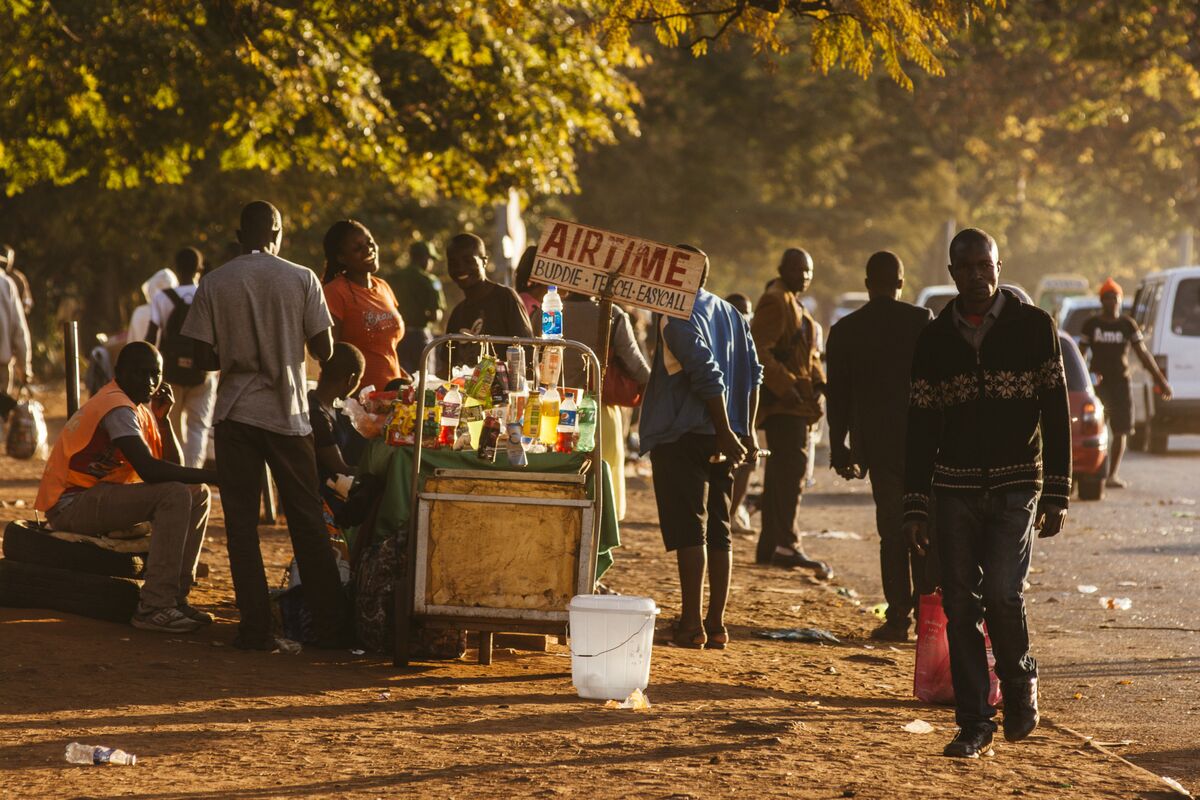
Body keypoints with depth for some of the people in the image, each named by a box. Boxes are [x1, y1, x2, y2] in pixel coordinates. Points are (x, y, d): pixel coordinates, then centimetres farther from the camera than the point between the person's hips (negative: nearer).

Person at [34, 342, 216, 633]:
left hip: (100, 497, 10)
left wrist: (163, 417, -3)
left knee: (198, 495, 7)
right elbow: (149, 469, -30)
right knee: (175, 495, -27)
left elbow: (174, 467, 9)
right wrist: (210, 475, -25)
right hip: (69, 506, -10)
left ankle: (175, 597, 3)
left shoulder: (140, 409, 14)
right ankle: (154, 608, -29)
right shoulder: (117, 407, -18)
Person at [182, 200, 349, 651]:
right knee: (308, 520, 8)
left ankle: (256, 628, 0)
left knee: (241, 522, 5)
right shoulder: (301, 280, -2)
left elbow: (205, 357, -3)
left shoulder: (214, 284, -1)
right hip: (288, 412, 0)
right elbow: (324, 350, -1)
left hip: (235, 413, 0)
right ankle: (330, 626, 10)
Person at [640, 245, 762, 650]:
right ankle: (715, 623, 9)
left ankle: (691, 623, -10)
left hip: (684, 435, -7)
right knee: (718, 531, 9)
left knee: (689, 530, -7)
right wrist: (747, 430, 11)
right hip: (722, 437, 7)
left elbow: (707, 375, -19)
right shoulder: (730, 314, 14)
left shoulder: (679, 317, -10)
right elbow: (753, 373, 12)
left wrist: (726, 433, -17)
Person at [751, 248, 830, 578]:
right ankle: (786, 545, -21)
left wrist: (818, 380, 9)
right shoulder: (776, 301, -11)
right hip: (782, 401, -11)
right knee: (791, 467, -16)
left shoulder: (794, 304, 22)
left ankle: (769, 546, 16)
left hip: (795, 401, 11)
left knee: (781, 470, 12)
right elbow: (759, 350, -21)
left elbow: (807, 352, 27)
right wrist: (785, 386, -26)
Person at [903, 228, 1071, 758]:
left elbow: (1056, 414, 0)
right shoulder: (934, 339, 6)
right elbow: (920, 427, 8)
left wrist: (1057, 495, -5)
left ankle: (1019, 680, 12)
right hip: (954, 490, 3)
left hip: (1016, 486, -2)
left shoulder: (1033, 326, 0)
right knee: (960, 607, 0)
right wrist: (914, 508, 4)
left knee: (1002, 593, -16)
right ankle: (974, 724, 7)